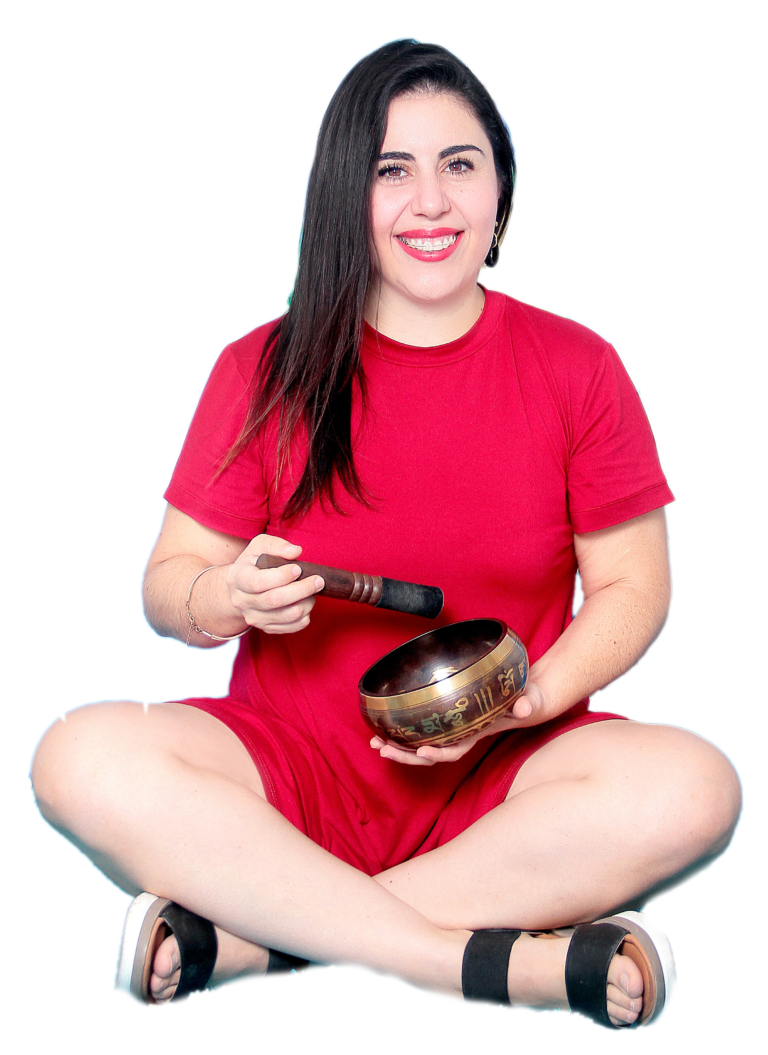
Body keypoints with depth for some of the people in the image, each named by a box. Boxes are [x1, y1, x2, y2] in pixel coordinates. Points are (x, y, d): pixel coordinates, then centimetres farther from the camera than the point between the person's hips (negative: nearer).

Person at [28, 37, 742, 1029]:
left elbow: (634, 589, 3)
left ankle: (246, 936, -25)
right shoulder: (261, 370, 2)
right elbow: (166, 586, 3)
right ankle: (508, 963, -28)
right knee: (82, 756, -28)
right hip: (290, 761, 0)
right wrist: (231, 599, -21)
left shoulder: (577, 367, 2)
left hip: (500, 776, 1)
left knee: (692, 787, -30)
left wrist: (530, 700, -16)